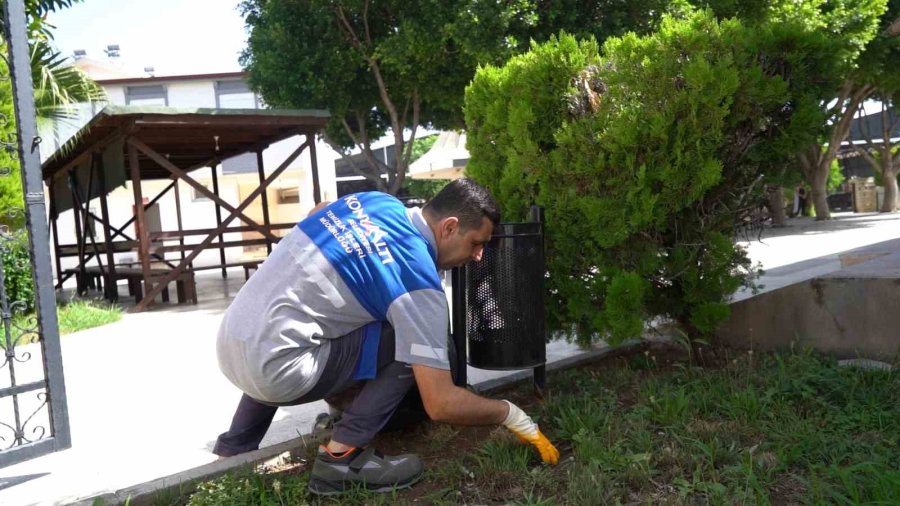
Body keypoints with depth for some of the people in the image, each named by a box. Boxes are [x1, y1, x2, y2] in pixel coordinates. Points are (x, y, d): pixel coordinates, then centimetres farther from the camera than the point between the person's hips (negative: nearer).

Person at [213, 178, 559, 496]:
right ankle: (341, 457, -3)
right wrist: (512, 416, 0)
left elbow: (317, 212, 30)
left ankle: (235, 447, 40)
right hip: (269, 369, -8)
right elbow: (441, 404, -16)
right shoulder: (418, 281, -15)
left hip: (230, 342, 9)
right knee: (407, 346, -6)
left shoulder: (375, 200, 6)